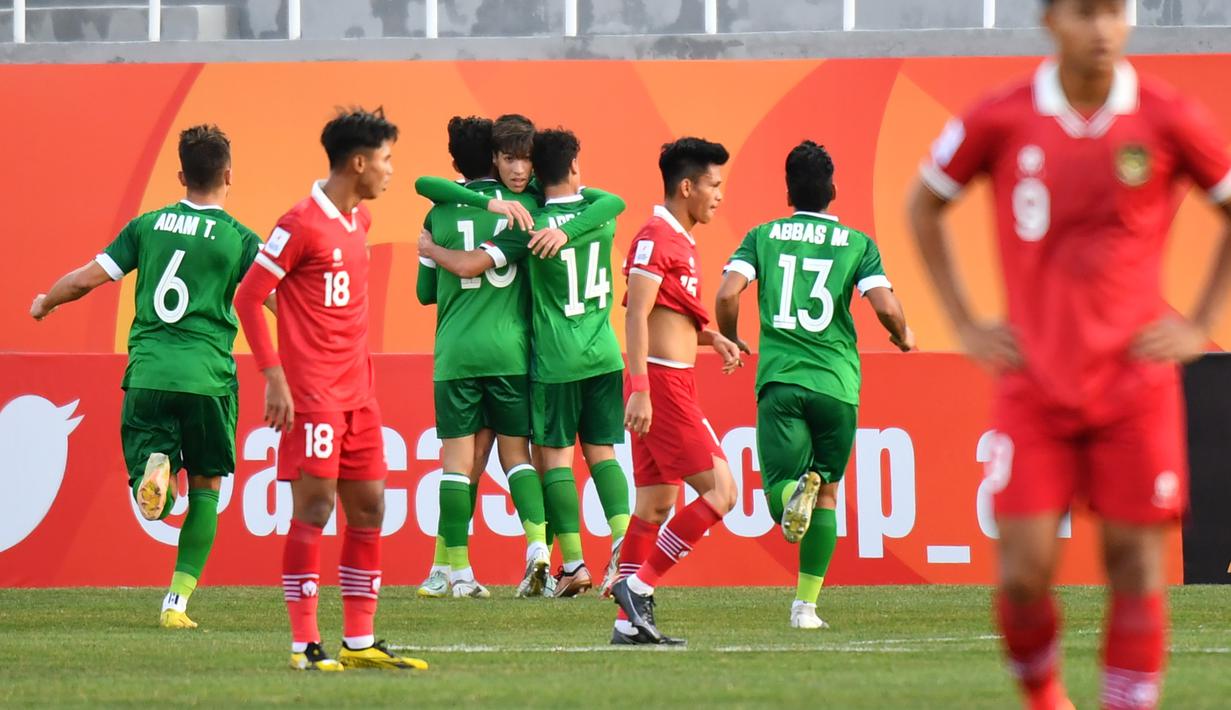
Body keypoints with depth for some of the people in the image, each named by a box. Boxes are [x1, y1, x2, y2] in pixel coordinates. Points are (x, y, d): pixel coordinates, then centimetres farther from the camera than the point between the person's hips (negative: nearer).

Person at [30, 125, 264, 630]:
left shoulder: (148, 225, 8)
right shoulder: (239, 240, 1)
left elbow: (89, 277, 8)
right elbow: (280, 304, -3)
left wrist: (45, 303, 28)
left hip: (147, 375, 2)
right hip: (207, 376, -2)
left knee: (156, 504, 5)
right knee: (206, 488, 15)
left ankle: (154, 470, -32)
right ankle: (177, 602, 8)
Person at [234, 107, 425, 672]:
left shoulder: (359, 221, 13)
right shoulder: (302, 224, -12)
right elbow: (247, 298, -12)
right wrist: (274, 377, -17)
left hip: (357, 392, 9)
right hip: (313, 393, -9)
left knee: (369, 508, 8)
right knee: (314, 507, -8)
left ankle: (359, 642, 14)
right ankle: (305, 645, -5)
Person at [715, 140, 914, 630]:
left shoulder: (763, 236, 7)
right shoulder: (857, 243, 4)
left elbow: (727, 294, -5)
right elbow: (885, 306, -7)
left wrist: (730, 343, 14)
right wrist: (903, 336, 16)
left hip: (778, 379, 0)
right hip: (836, 382, 0)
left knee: (780, 482, -1)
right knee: (827, 492, 15)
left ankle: (792, 492, -39)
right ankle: (806, 604, 11)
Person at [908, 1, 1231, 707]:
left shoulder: (1171, 119, -4)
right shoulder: (1001, 120, -3)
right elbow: (925, 206, 14)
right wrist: (967, 325, 8)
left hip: (1135, 381, 0)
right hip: (1034, 383, 0)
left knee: (1137, 564, -2)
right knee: (1025, 573, -6)